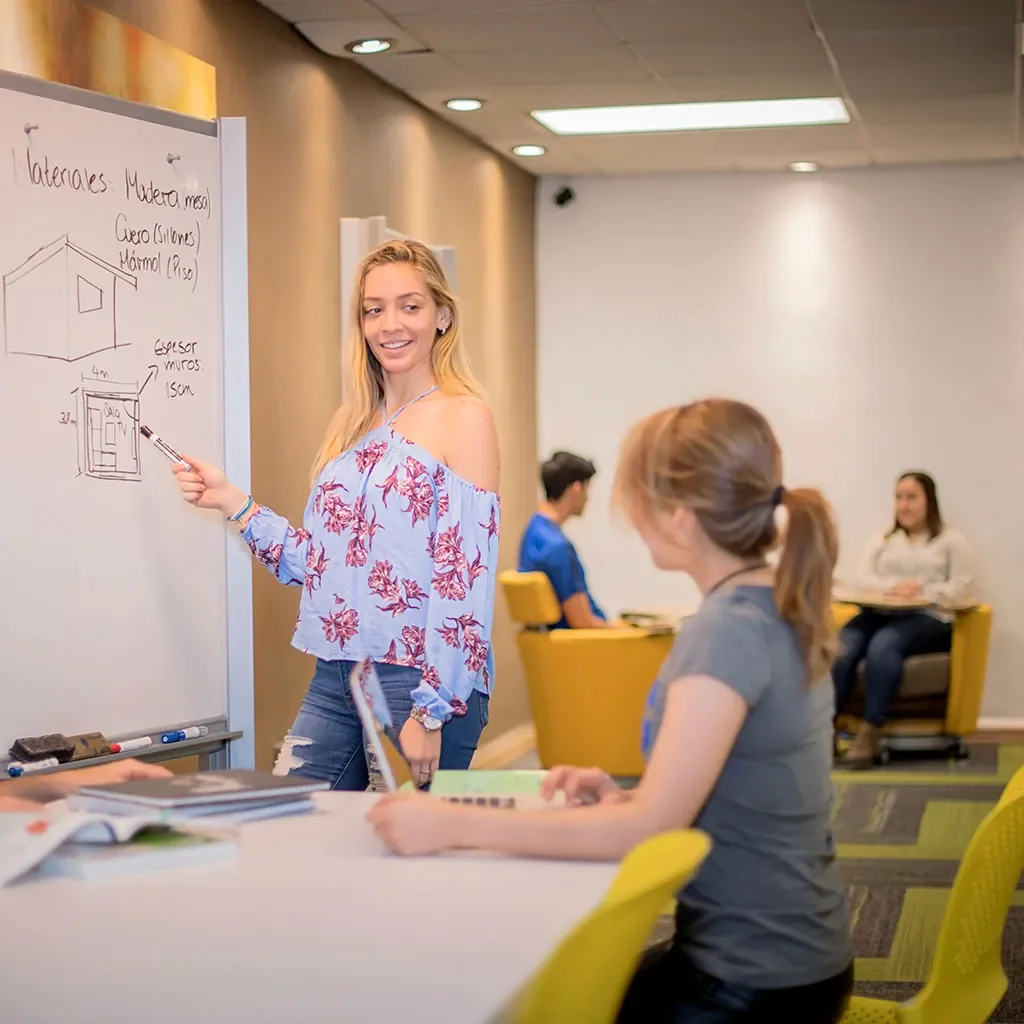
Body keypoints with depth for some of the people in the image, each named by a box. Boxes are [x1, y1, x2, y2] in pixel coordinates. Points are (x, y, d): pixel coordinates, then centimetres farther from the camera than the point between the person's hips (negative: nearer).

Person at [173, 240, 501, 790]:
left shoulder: (463, 417, -7)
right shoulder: (352, 424, 14)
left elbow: (465, 576, -13)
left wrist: (431, 713, -17)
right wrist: (232, 503, 7)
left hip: (419, 682, -6)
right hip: (334, 681, 6)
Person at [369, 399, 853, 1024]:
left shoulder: (730, 628, -23)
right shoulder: (774, 612, 5)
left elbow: (649, 830, -25)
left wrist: (456, 825, -23)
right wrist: (623, 799, -1)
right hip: (780, 956, 8)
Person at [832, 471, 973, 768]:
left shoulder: (951, 539, 13)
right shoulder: (883, 539, 26)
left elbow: (961, 588, 0)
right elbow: (863, 579, 12)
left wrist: (920, 590, -14)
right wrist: (893, 586, -9)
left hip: (928, 618, -4)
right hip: (880, 612, 4)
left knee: (884, 644, -38)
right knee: (841, 647, -31)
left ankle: (870, 734, -38)